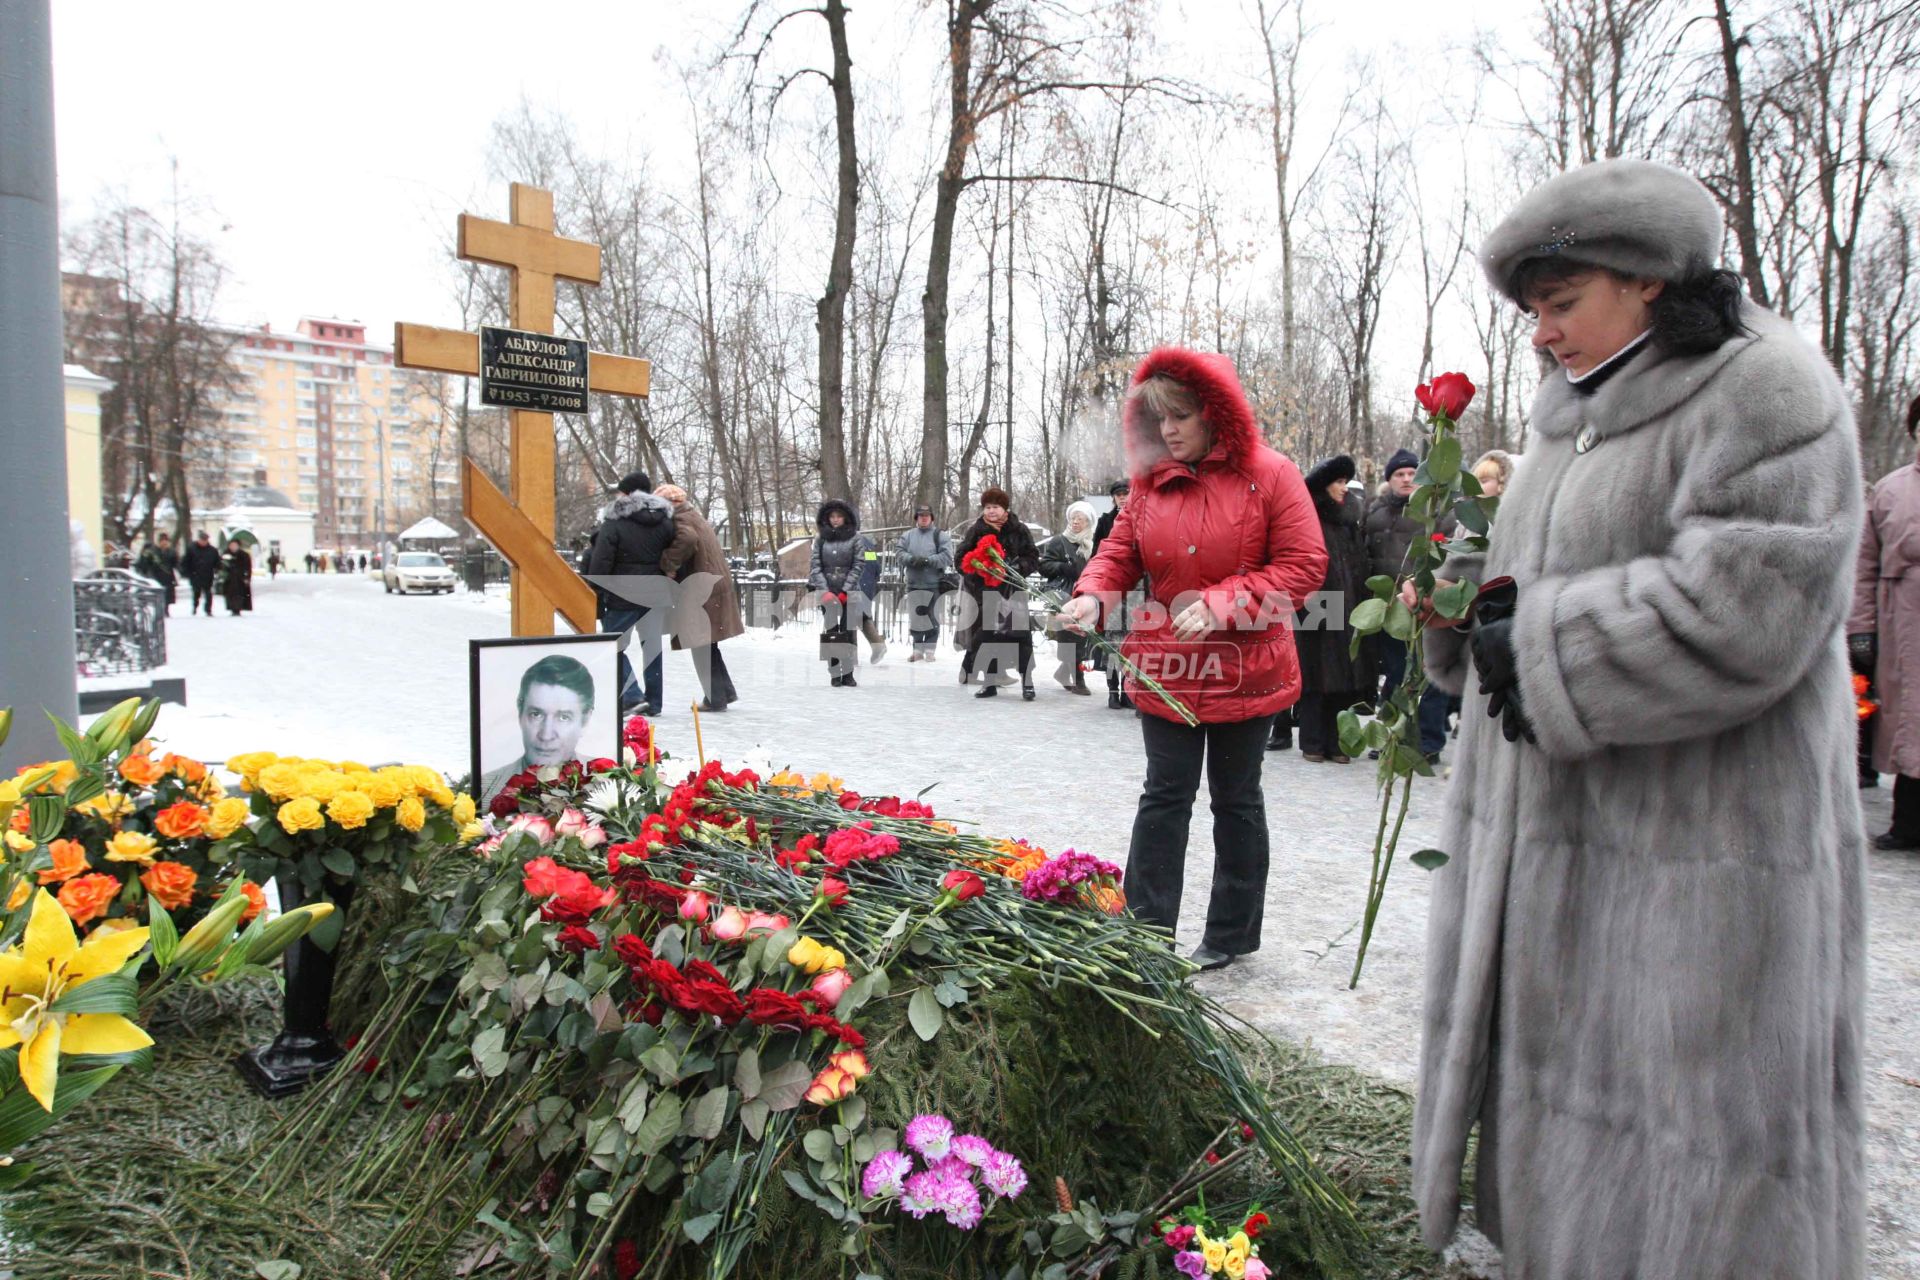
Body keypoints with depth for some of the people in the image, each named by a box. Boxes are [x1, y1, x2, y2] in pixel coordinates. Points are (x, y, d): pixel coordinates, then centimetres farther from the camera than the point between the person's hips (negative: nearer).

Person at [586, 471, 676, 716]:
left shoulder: (613, 523, -9)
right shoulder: (665, 521, 7)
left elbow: (600, 564, -12)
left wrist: (594, 599, -6)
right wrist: (672, 592, 17)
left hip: (624, 597, -5)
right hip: (657, 595, 5)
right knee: (652, 645, 13)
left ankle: (632, 697, -10)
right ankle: (653, 703, 16)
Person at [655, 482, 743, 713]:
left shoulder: (680, 519, -12)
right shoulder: (693, 517, 20)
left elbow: (686, 539, -32)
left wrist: (669, 565, -22)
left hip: (701, 592, -10)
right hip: (713, 587, 10)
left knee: (702, 646, -1)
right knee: (707, 645, 17)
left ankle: (716, 698, 3)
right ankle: (724, 692, 21)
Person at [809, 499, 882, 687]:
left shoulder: (856, 539, 0)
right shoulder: (821, 540, 7)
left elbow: (858, 566, -5)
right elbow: (815, 566, 2)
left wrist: (845, 591, -12)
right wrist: (825, 591, -11)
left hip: (850, 592, -2)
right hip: (827, 592, 2)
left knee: (848, 632, -4)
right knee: (830, 631, -1)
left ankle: (848, 674, 1)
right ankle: (835, 673, 2)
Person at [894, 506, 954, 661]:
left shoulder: (940, 535, 1)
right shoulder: (908, 535, 11)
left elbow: (947, 556, -9)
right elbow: (899, 552, 2)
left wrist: (927, 560, -19)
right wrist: (911, 559, -17)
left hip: (934, 584, -3)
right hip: (914, 584, 3)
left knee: (932, 618, 0)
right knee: (915, 618, 8)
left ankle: (929, 650, 7)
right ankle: (917, 649, 18)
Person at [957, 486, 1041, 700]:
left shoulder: (1019, 530, 1)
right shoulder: (975, 530, 5)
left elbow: (1033, 559, 0)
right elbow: (962, 560, 7)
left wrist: (1014, 566, -17)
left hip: (1012, 590, -2)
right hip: (984, 592, 2)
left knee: (1021, 635, -6)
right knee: (986, 637, 6)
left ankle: (1027, 683, 1)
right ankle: (991, 683, 16)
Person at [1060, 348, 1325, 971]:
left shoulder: (1269, 476, -9)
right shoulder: (1151, 481, 4)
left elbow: (1303, 566, -14)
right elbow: (1120, 551, 8)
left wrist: (1219, 606, -22)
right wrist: (1091, 593, -13)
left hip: (1243, 669, -3)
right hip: (1167, 668, 3)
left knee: (1236, 799, 12)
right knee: (1165, 795, 7)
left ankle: (1231, 934, 27)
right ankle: (1145, 929, 13)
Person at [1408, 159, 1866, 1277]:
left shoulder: (1766, 391, -11)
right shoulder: (1574, 414, 15)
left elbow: (1737, 612, -22)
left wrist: (1533, 647, -14)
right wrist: (1482, 599, 2)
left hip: (1698, 858, -8)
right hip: (1556, 848, 8)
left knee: (1691, 1173, 3)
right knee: (1559, 1102, 17)